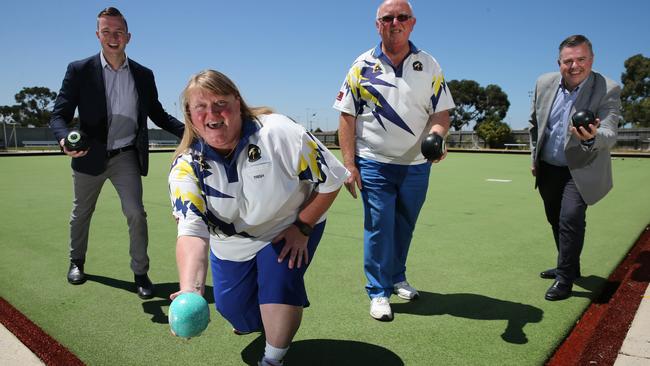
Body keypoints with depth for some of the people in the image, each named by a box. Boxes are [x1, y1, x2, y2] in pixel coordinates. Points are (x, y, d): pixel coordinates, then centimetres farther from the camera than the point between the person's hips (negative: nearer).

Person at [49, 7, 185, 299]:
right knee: (81, 213, 18)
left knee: (136, 213, -11)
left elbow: (158, 115, 8)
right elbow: (59, 114, -9)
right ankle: (76, 262, 43)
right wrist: (65, 140, -31)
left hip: (126, 156, 0)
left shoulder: (143, 75, 1)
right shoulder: (79, 71, -6)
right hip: (90, 156, 0)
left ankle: (140, 273, 5)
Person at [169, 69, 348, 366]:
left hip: (291, 227, -3)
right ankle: (254, 321, 47)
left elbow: (330, 180, -20)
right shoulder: (186, 166, -21)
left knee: (279, 280, -24)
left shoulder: (279, 133, -29)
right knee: (233, 308, 6)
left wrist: (302, 227, -19)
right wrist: (191, 290, -49)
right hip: (231, 243, 3)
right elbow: (191, 230, -33)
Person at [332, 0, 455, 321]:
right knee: (378, 228, -1)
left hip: (417, 165, 3)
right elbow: (347, 118, -4)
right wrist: (349, 166, -10)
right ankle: (379, 291, 15)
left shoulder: (429, 66, 4)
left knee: (404, 226, 16)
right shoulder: (362, 66, -2)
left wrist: (436, 138, -22)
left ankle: (397, 277, 36)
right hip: (374, 164, -2)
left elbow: (441, 113, 2)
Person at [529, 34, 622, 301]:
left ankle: (565, 278, -2)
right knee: (556, 220, 16)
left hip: (581, 170, -5)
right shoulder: (544, 83, -4)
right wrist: (535, 158, 10)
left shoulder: (608, 90, -17)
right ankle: (568, 266, 36)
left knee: (571, 218, -18)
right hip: (548, 169, 5)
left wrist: (592, 138, -49)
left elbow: (610, 136, -27)